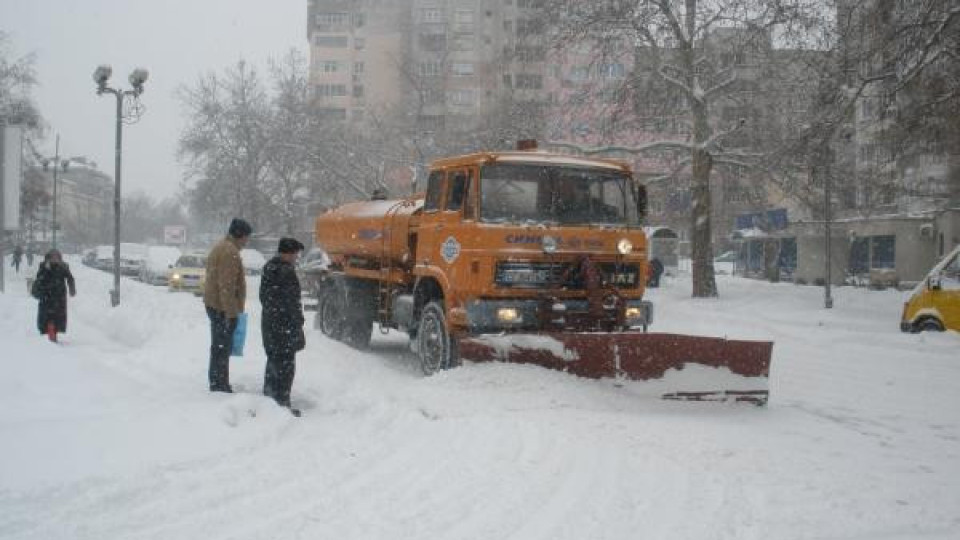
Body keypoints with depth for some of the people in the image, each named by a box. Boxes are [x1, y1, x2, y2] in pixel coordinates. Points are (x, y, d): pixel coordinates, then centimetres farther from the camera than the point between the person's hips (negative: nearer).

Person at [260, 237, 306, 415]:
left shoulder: (267, 268, 8)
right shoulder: (287, 272, -20)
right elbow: (293, 304, -20)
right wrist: (299, 330, -15)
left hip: (268, 323, 9)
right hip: (285, 326, -9)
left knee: (273, 361, 21)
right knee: (285, 365, -2)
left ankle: (269, 397, 31)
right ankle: (282, 403, 1)